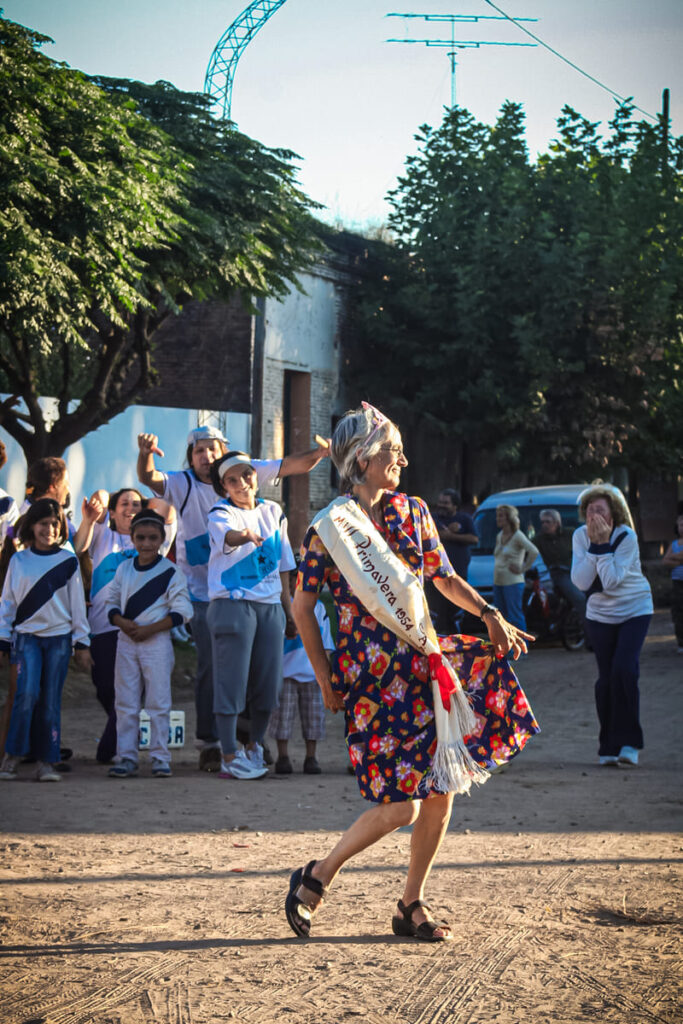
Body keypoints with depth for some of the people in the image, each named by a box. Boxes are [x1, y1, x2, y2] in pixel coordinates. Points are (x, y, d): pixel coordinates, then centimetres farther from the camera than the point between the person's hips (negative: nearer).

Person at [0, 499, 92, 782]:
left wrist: (82, 643, 6)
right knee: (27, 693, -16)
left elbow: (77, 604, 8)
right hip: (27, 635, -1)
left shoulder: (68, 561, 6)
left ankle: (46, 761, 6)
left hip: (59, 637, 1)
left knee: (51, 700, 0)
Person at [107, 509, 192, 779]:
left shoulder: (171, 572, -5)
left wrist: (149, 629, -16)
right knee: (125, 703, 5)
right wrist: (122, 622, -10)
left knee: (158, 703, -1)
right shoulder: (123, 569, 9)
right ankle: (126, 757, 10)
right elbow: (112, 602, 12)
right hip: (126, 642, 4)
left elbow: (182, 612, -8)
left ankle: (160, 757, 6)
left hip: (157, 642, -4)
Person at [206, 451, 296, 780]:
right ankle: (230, 757, -2)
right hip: (233, 604, -5)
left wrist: (288, 609, 18)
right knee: (231, 681, -7)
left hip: (270, 605, 5)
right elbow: (227, 536, -29)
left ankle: (253, 747, 24)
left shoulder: (273, 512, 14)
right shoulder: (221, 514, -3)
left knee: (268, 681, 6)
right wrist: (243, 535, -51)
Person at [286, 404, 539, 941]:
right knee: (399, 805, -9)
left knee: (440, 790, 4)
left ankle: (412, 905, 18)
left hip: (425, 665, 6)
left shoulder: (413, 512, 9)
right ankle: (315, 878, 10)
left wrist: (490, 614, 3)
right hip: (372, 673, -6)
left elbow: (445, 576, 18)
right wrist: (326, 680, -2)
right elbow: (302, 606, -1)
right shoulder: (329, 529, -6)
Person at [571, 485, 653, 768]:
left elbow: (611, 581, -27)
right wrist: (594, 545, -24)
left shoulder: (626, 537, -19)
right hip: (600, 614, 3)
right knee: (606, 678, 2)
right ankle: (609, 747, 11)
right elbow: (581, 582, -18)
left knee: (624, 671, -18)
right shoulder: (580, 536, -8)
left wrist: (604, 544, -29)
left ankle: (628, 744, -11)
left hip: (634, 610, -3)